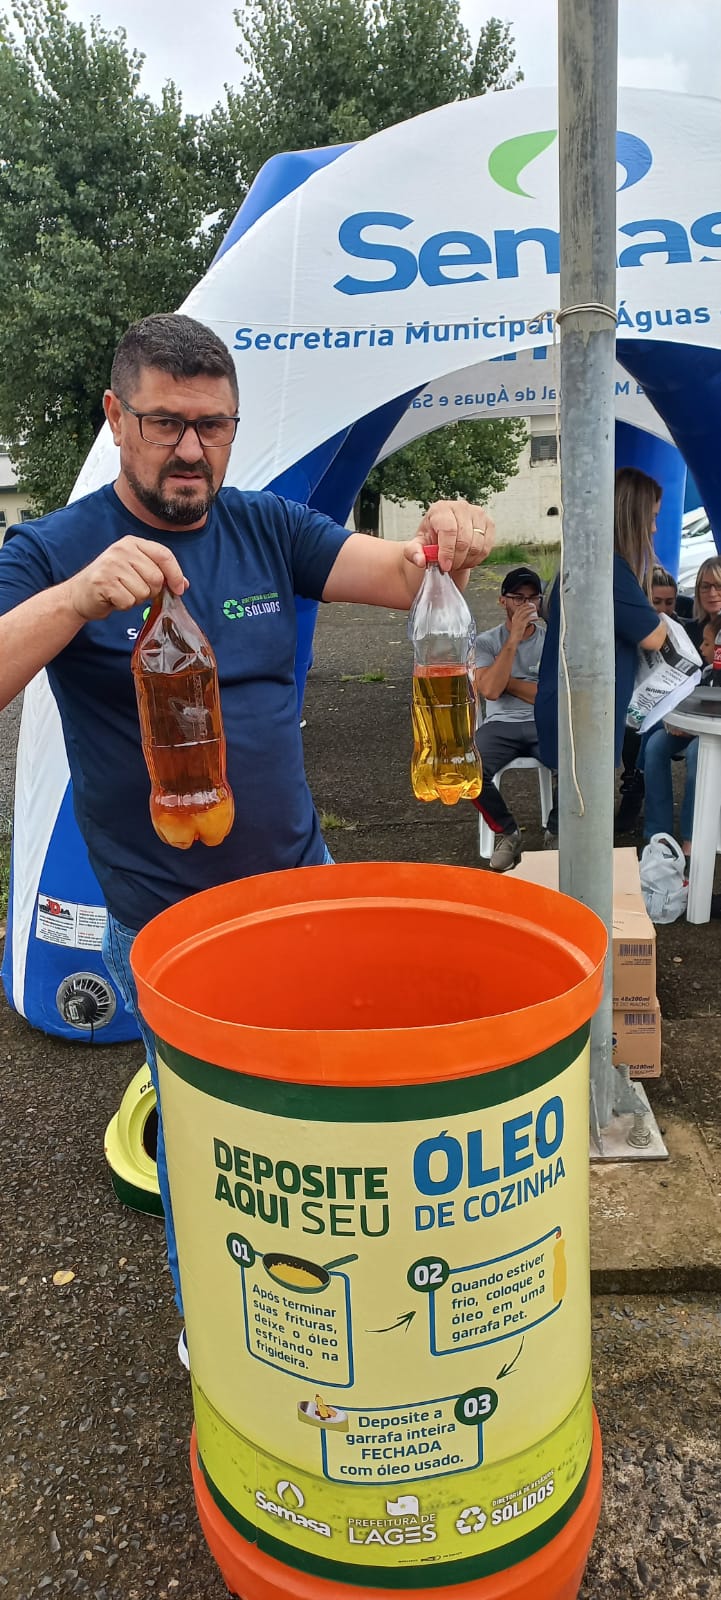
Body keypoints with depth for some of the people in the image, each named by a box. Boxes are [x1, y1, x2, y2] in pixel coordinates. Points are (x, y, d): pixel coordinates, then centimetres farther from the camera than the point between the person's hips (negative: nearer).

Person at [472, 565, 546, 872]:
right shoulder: (486, 642, 8)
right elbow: (489, 690, -11)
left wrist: (506, 681, -4)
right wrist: (514, 638, -11)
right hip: (500, 725, 0)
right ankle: (506, 832, -5)